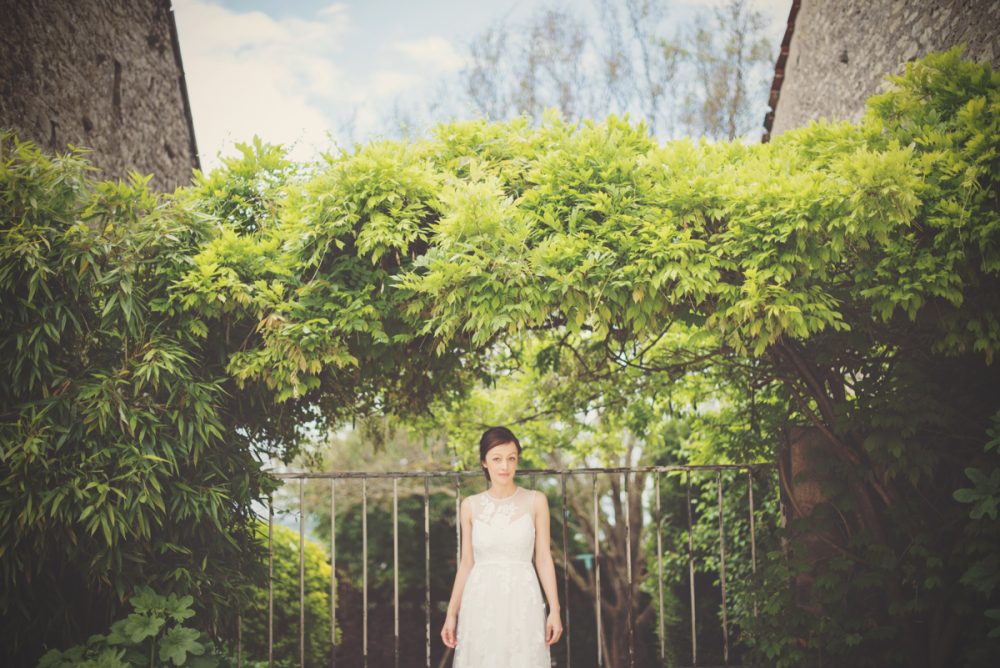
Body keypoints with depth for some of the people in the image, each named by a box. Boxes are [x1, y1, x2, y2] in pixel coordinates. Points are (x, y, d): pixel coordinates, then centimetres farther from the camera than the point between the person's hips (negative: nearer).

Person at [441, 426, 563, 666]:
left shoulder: (535, 501, 0)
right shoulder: (470, 505, 5)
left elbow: (543, 558, 2)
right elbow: (467, 563, 8)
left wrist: (555, 609, -3)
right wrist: (451, 612, 5)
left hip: (522, 601, -1)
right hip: (481, 602, 1)